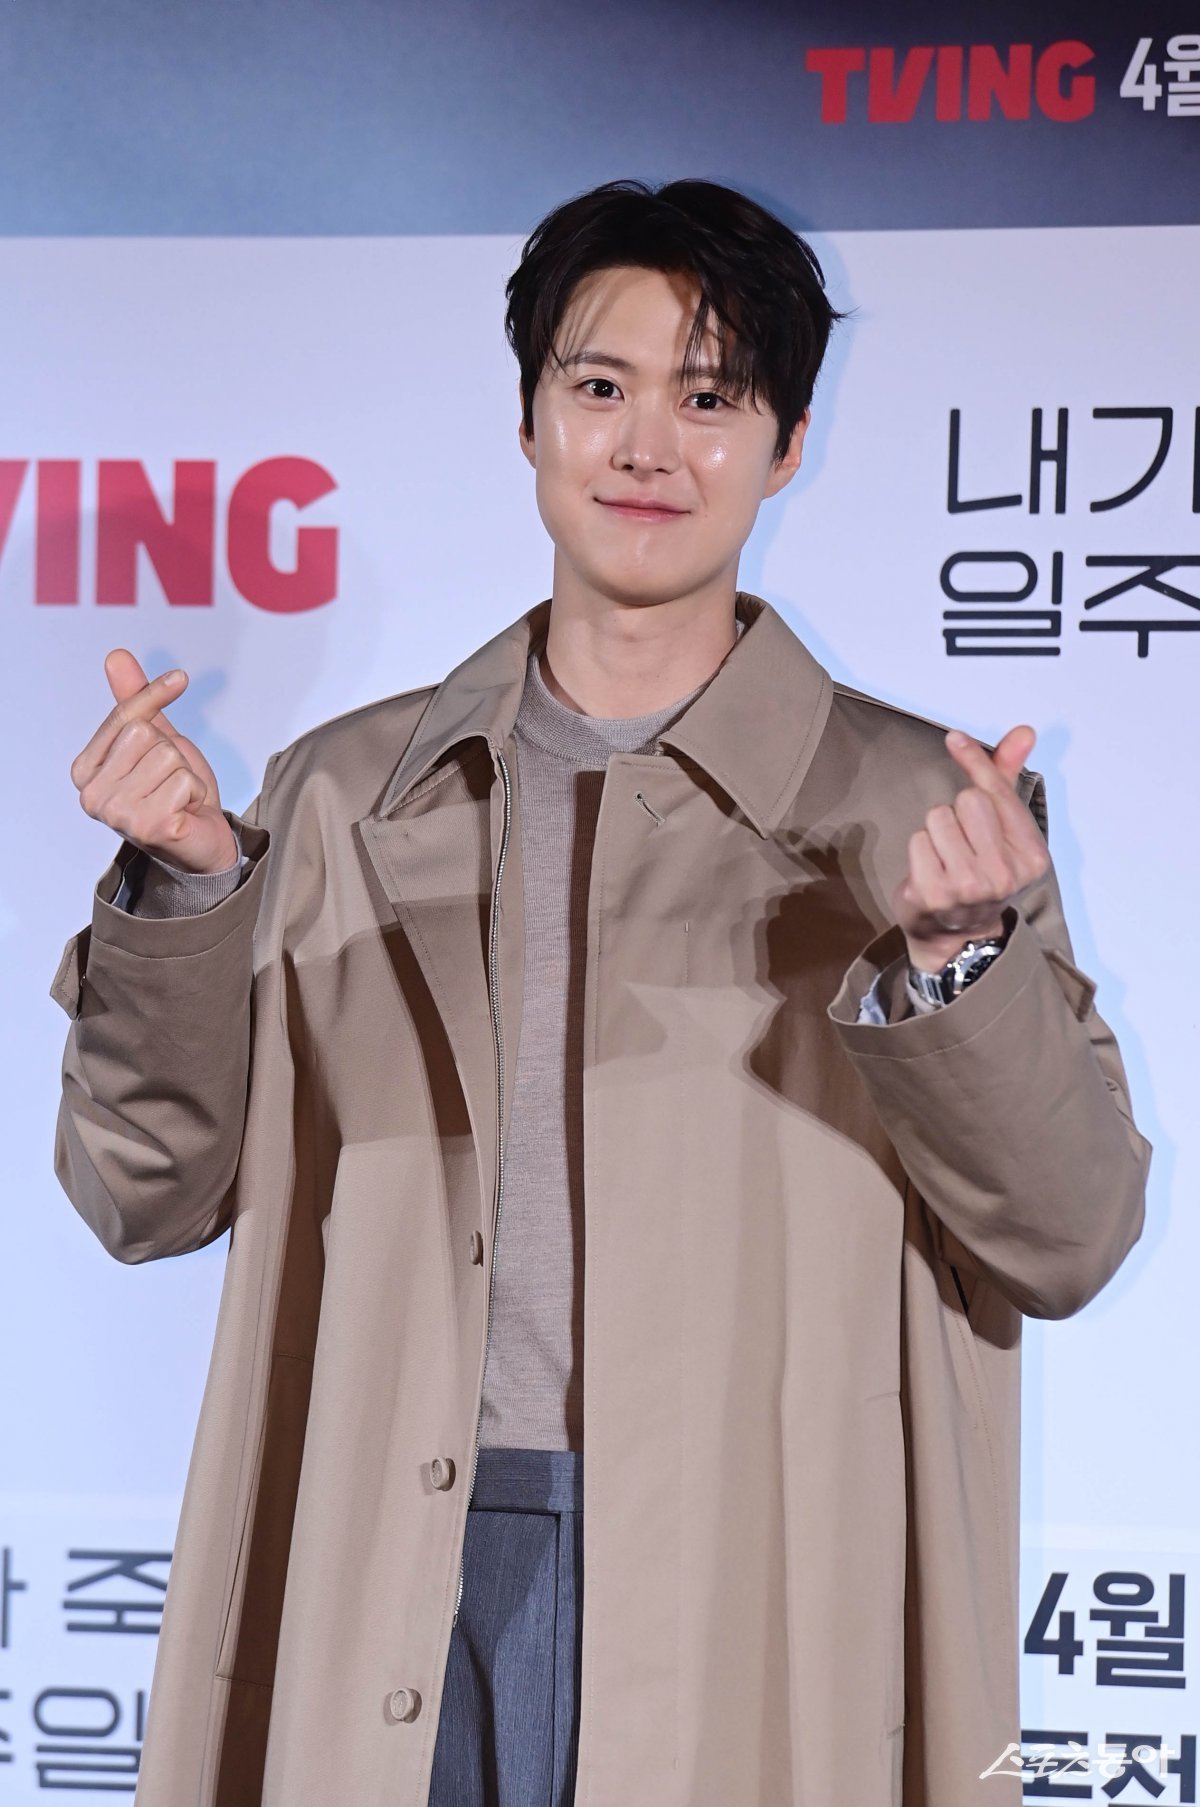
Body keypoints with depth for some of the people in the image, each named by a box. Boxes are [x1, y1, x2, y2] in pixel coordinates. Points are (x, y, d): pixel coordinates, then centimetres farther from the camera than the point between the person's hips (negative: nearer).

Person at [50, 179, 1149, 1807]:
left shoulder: (915, 805, 1)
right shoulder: (346, 792, 8)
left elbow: (1070, 1244, -3)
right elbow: (149, 1197, 7)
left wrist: (955, 958, -19)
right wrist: (178, 890, -7)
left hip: (743, 1615, -2)